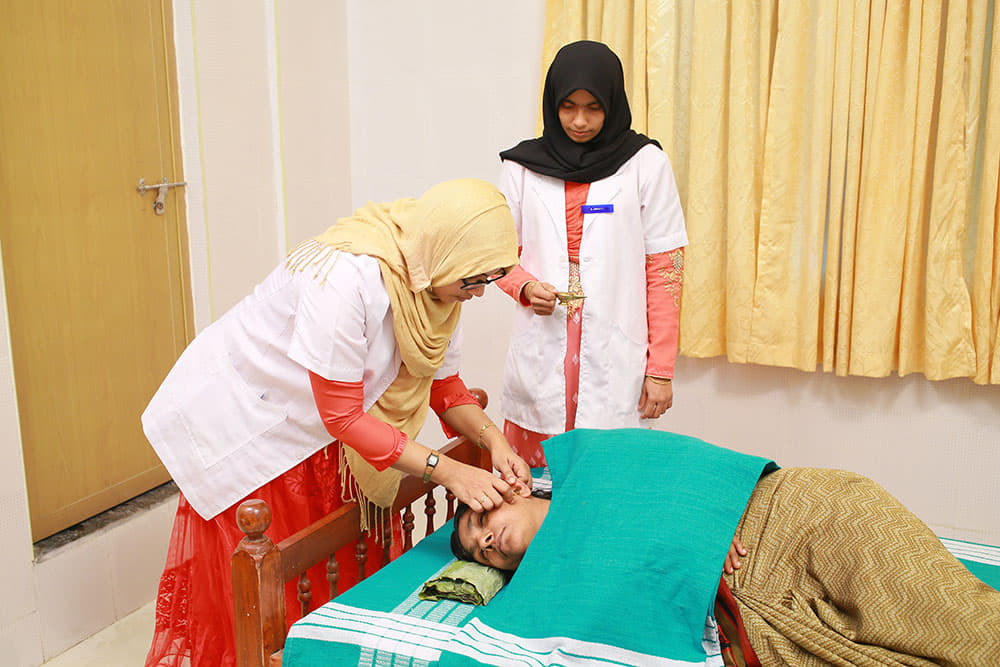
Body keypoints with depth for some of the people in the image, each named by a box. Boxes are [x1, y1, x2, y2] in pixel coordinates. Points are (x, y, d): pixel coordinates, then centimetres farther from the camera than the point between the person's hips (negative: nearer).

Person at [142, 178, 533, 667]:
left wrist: (494, 441, -17)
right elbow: (343, 416, -31)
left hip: (309, 430, 7)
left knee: (331, 568, 11)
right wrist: (446, 471, -30)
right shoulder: (345, 278, -36)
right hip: (240, 420, -7)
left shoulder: (436, 283, -11)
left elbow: (443, 383, 0)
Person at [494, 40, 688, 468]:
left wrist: (661, 368, -2)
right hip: (541, 357, 2)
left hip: (614, 357, -1)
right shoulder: (522, 166, 8)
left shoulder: (645, 164, 2)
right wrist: (526, 287, -7)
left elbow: (664, 271, 1)